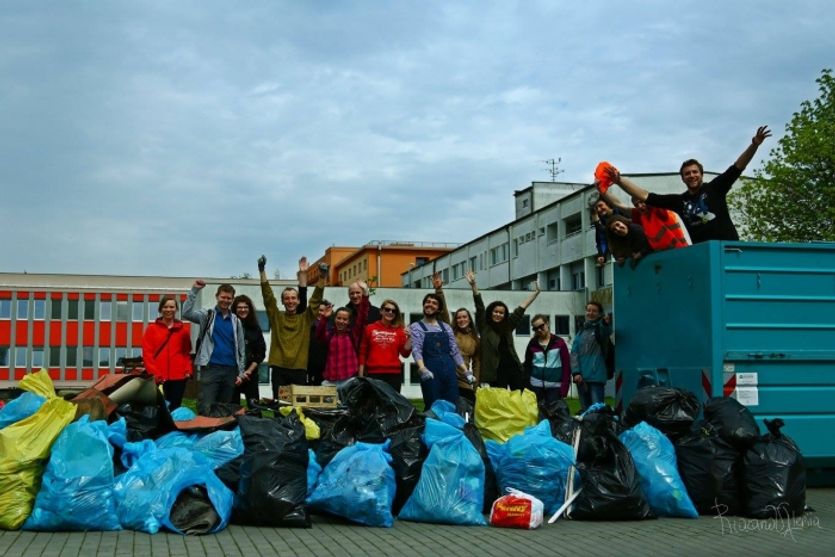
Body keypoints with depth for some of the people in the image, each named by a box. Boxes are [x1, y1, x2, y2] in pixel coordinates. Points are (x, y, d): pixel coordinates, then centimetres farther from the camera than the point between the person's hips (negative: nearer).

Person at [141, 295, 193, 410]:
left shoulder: (183, 330, 10)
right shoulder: (152, 329, 5)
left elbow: (187, 352, 11)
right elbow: (147, 352, 0)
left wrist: (188, 370, -2)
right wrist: (152, 372, -10)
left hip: (178, 376, 2)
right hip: (159, 378, -2)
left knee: (174, 408, 5)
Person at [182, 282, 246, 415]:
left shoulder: (236, 321, 13)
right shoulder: (207, 315, 4)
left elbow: (240, 348, 15)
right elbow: (187, 313, -14)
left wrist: (240, 372, 10)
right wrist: (194, 290, -19)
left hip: (230, 369, 4)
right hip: (210, 368, -4)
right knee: (205, 408, -11)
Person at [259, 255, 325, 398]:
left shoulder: (305, 318, 8)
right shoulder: (276, 317, 7)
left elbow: (316, 299, 1)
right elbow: (268, 296, 0)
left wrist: (322, 276, -12)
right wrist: (262, 271, -9)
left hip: (299, 369, 0)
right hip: (279, 369, 0)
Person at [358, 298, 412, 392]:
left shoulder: (400, 330, 7)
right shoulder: (370, 328, 6)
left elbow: (405, 353, 5)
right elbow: (363, 353, 9)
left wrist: (408, 338, -9)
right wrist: (361, 374, 5)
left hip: (394, 374, 1)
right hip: (373, 374, -1)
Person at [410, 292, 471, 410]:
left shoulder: (446, 327, 16)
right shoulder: (416, 327, 4)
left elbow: (455, 351, 15)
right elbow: (416, 350, -11)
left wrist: (466, 372, 4)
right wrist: (422, 369, -28)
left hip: (449, 369, 4)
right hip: (430, 371, -4)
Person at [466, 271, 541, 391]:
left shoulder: (508, 326, 13)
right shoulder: (484, 327, 4)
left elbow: (521, 308, 18)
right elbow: (479, 307, -5)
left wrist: (536, 292, 22)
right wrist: (473, 285, -14)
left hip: (513, 367, 4)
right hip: (496, 370, -3)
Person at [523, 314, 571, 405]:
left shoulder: (559, 343, 1)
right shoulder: (532, 344, 7)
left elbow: (566, 366, -1)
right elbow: (527, 366, 11)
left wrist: (564, 389, -9)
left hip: (554, 387, -2)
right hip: (536, 387, 2)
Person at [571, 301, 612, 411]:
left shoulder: (601, 328, 2)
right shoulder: (581, 332, 16)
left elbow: (606, 332, -24)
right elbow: (574, 353, 10)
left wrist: (605, 323, -48)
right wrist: (576, 372, -5)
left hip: (596, 376, -5)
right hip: (581, 377, 5)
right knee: (585, 409, 9)